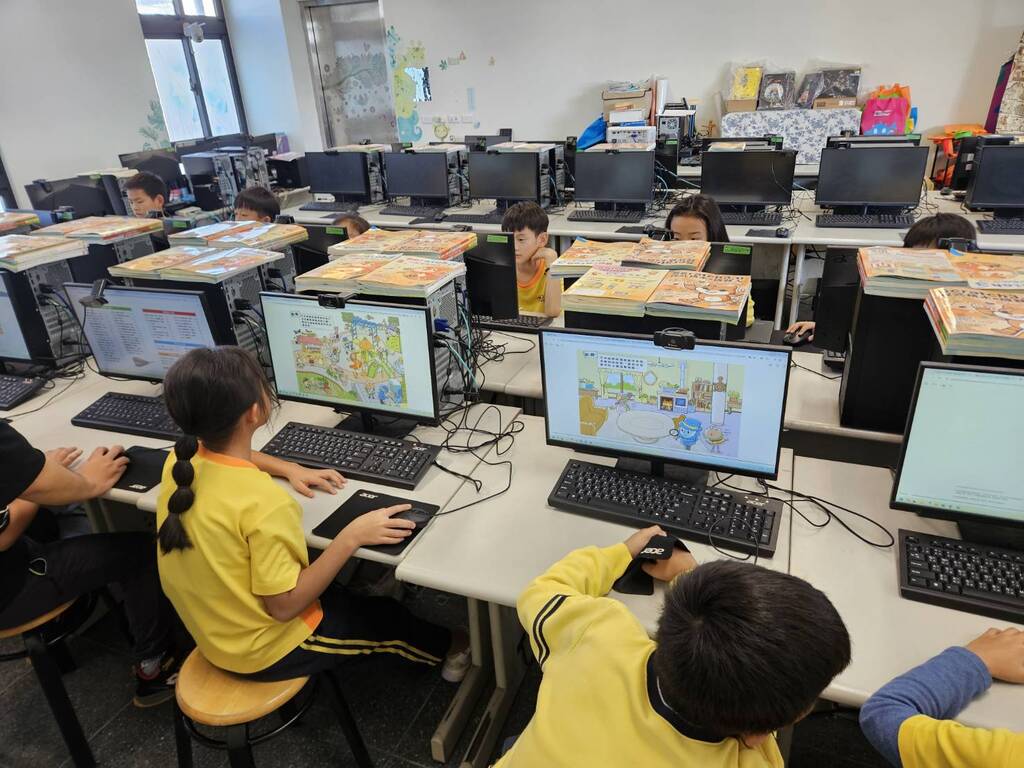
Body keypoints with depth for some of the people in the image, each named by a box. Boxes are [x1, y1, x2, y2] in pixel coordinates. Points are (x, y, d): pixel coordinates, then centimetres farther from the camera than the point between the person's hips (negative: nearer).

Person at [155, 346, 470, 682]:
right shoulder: (264, 504, -38)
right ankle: (446, 649, 43)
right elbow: (283, 607, -28)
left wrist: (289, 469, 2)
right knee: (386, 616, 18)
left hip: (209, 627, 6)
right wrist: (352, 537, -27)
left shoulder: (181, 460, -14)